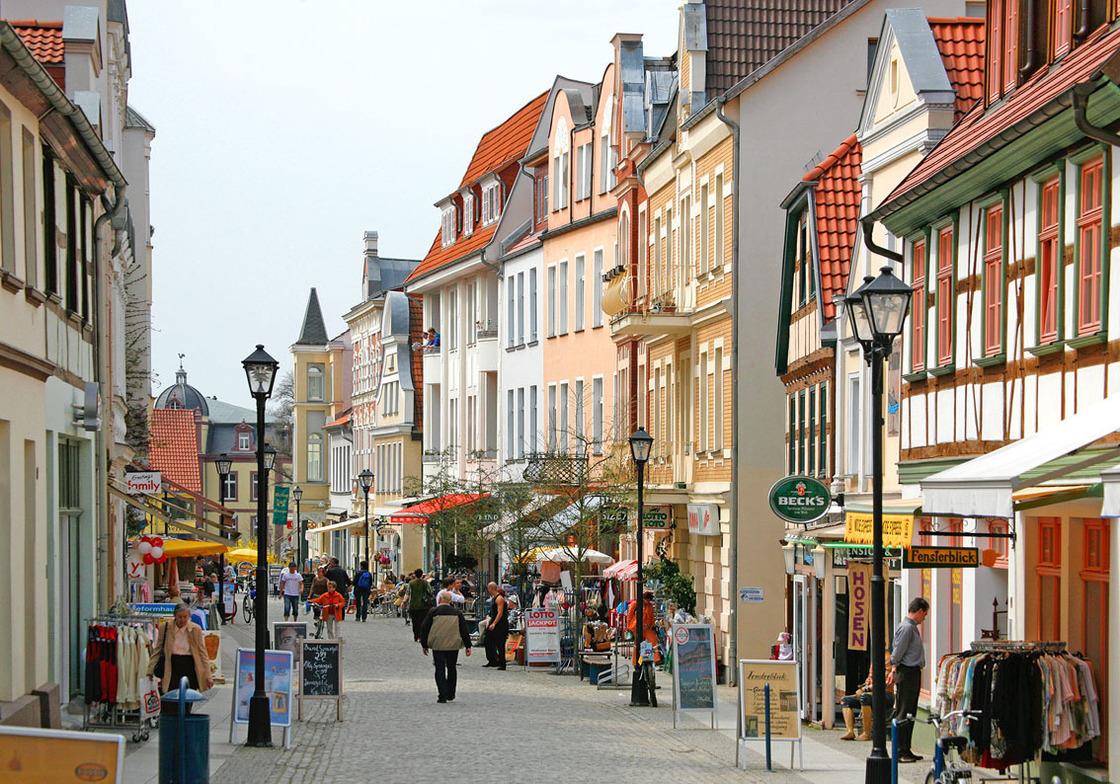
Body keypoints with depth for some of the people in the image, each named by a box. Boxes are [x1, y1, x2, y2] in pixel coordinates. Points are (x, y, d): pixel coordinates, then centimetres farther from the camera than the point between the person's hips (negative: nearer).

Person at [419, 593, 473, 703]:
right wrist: (468, 646, 9)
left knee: (440, 670, 1)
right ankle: (451, 695, 22)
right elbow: (464, 630, 5)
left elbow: (424, 628, -1)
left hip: (437, 645, -3)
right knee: (451, 669, 16)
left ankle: (443, 695, -8)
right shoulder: (457, 613, 3)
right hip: (453, 645, 3)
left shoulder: (433, 612, -4)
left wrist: (424, 644, 10)